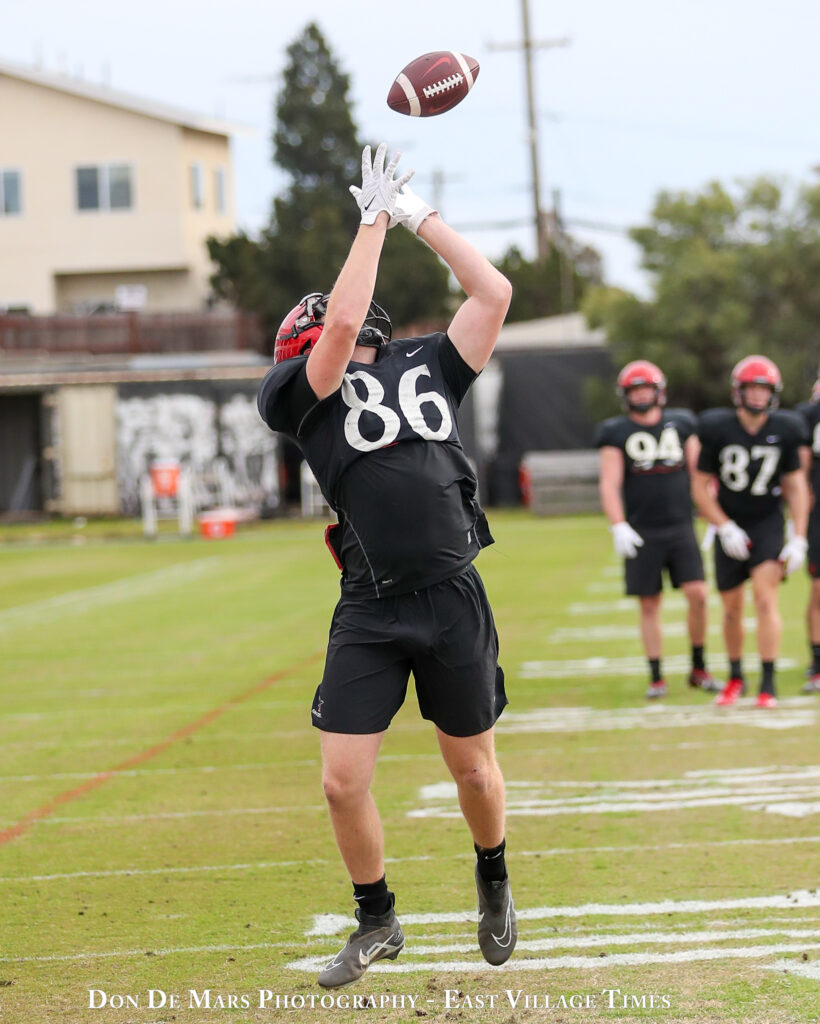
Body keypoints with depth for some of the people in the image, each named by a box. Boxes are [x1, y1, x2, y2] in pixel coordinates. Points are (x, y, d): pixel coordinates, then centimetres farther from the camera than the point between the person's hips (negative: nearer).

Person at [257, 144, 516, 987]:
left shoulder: (429, 364, 14)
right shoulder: (297, 395, 5)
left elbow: (494, 293, 7)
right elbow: (344, 321, -10)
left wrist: (419, 217, 9)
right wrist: (373, 218, -1)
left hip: (453, 598, 1)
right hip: (369, 612, -1)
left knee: (472, 767, 11)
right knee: (343, 782, -2)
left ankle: (493, 882, 39)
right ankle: (376, 922, 20)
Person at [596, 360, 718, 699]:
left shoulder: (681, 424, 8)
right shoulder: (616, 433, 1)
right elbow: (610, 485, -5)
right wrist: (619, 527, -17)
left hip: (681, 528, 1)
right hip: (641, 534, -1)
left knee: (697, 594, -9)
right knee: (649, 605, 2)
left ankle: (698, 669, 6)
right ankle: (656, 678, 11)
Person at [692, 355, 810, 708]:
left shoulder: (784, 430, -8)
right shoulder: (717, 430, -13)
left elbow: (796, 485, 1)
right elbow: (701, 488, -5)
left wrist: (798, 538, -4)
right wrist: (726, 528, -14)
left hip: (768, 523, 0)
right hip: (731, 526, 1)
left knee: (766, 599, -16)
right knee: (732, 609, 9)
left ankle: (768, 684, -14)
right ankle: (735, 678, 29)